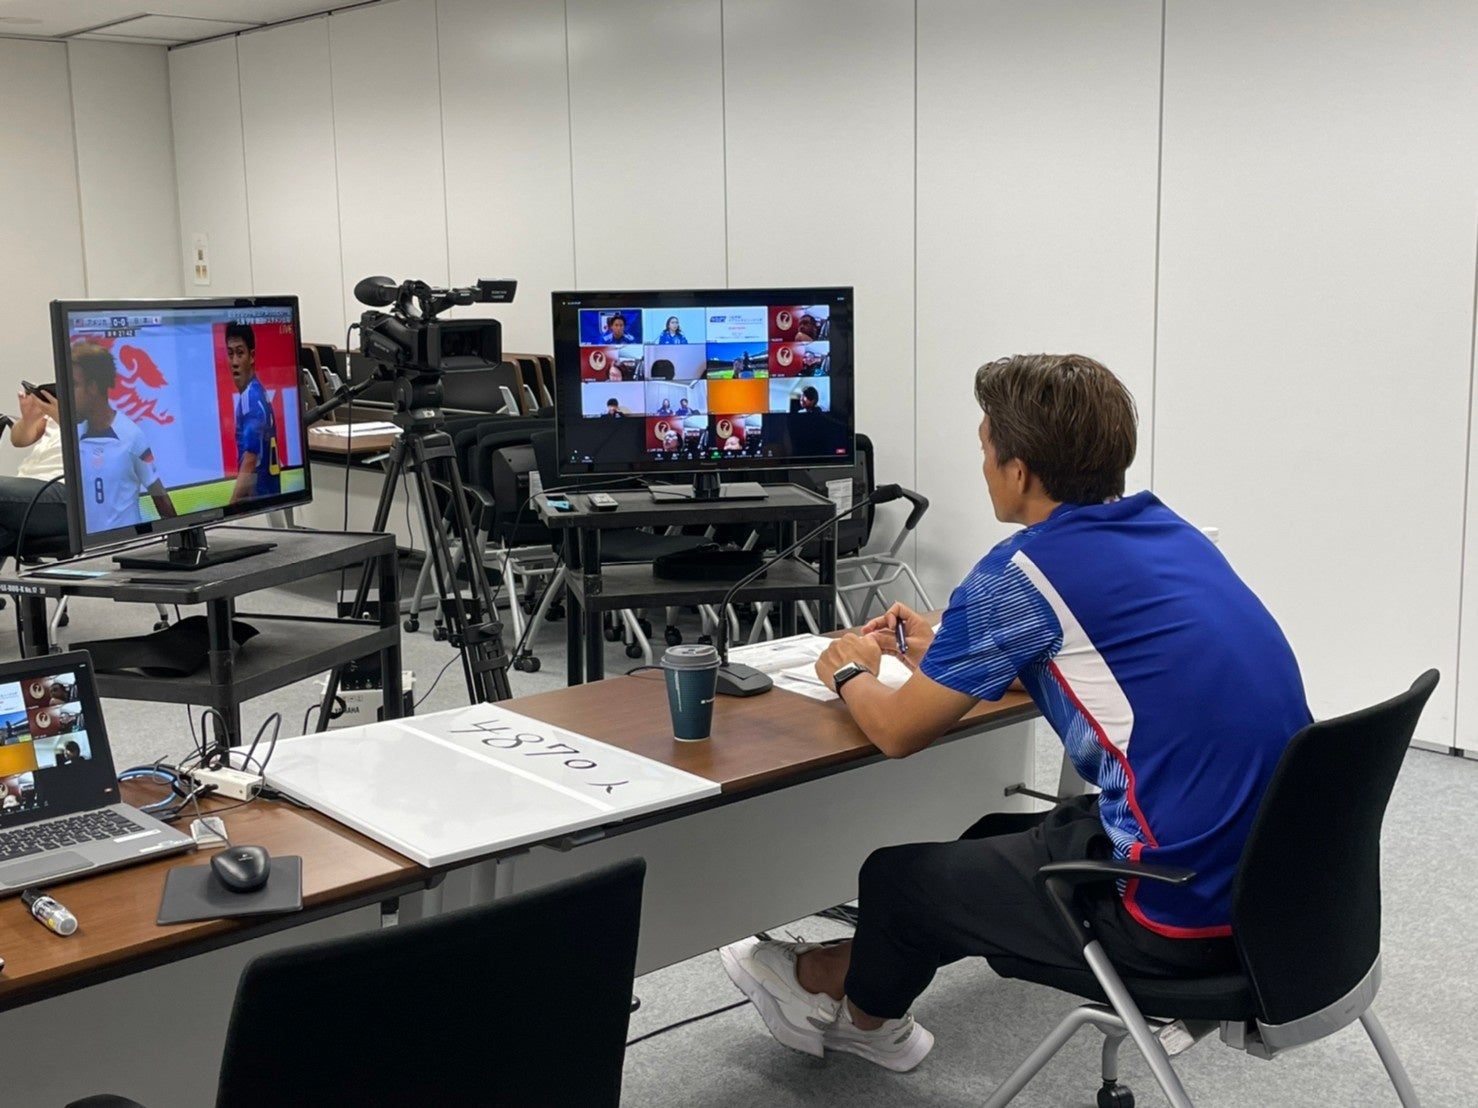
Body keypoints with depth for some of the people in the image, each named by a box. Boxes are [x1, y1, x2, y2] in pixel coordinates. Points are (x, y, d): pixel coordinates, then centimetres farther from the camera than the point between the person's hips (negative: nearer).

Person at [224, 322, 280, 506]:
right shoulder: (254, 394, 13)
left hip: (259, 496, -9)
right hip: (266, 493, 9)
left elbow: (249, 463, -23)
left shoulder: (251, 400, -17)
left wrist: (231, 505, -24)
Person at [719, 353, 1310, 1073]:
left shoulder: (1023, 573, -15)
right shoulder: (1166, 529, 8)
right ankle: (869, 966, 49)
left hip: (1182, 915, -8)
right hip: (1277, 872, 8)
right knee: (994, 839, 27)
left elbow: (898, 731, -5)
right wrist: (939, 654, 31)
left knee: (897, 875, 14)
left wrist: (850, 673, 16)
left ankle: (859, 1007, 46)